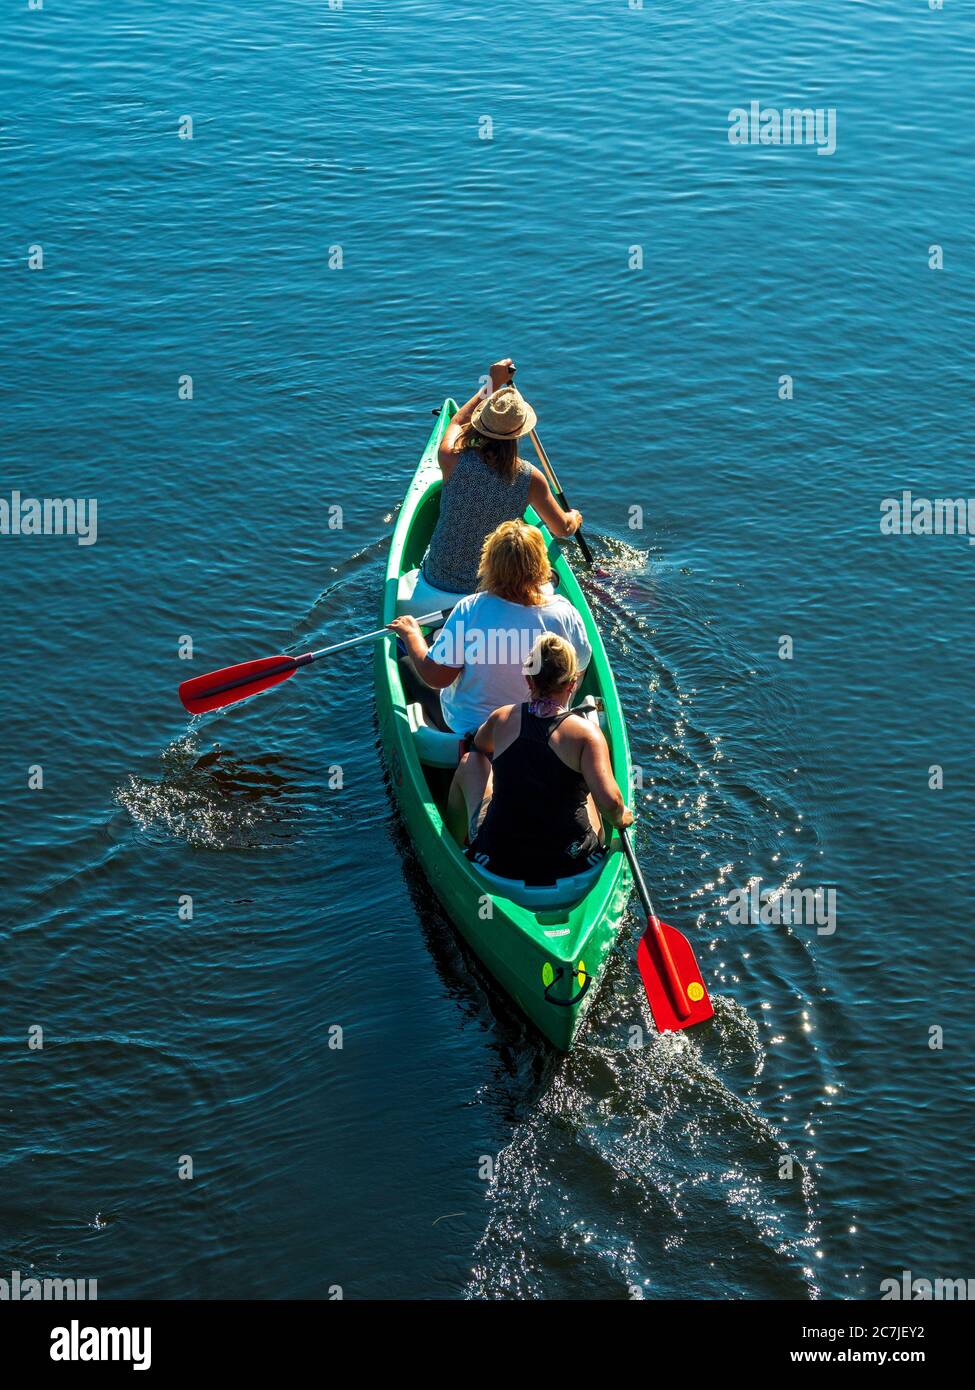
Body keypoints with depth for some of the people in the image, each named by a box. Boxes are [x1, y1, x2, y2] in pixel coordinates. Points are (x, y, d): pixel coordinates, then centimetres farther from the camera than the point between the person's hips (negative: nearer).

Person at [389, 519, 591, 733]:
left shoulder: (470, 609, -29)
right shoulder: (564, 614, -26)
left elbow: (435, 678, -22)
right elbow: (581, 664, -5)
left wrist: (411, 634, -4)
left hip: (465, 724, -2)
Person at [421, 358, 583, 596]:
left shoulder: (452, 459, -21)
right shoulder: (530, 478, -19)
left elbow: (458, 422, 5)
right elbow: (563, 529, -3)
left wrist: (493, 384, 16)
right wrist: (575, 518, 22)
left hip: (440, 581, 0)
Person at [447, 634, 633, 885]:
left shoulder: (501, 718, -3)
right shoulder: (585, 732, -14)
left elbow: (479, 746, 22)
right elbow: (609, 802, -23)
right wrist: (620, 818, 0)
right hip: (571, 868, -1)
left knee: (469, 764, 25)